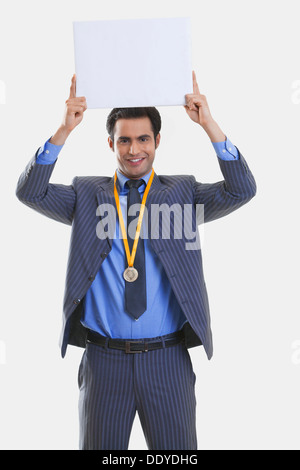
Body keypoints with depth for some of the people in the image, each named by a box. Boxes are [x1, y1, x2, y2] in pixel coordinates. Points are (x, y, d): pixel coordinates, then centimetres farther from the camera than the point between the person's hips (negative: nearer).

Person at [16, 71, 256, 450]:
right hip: (103, 358, 1)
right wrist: (65, 130, -15)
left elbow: (241, 190, -7)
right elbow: (30, 192, -6)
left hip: (167, 361, 0)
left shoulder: (183, 192, 7)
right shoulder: (86, 195, 8)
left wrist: (209, 125, -15)